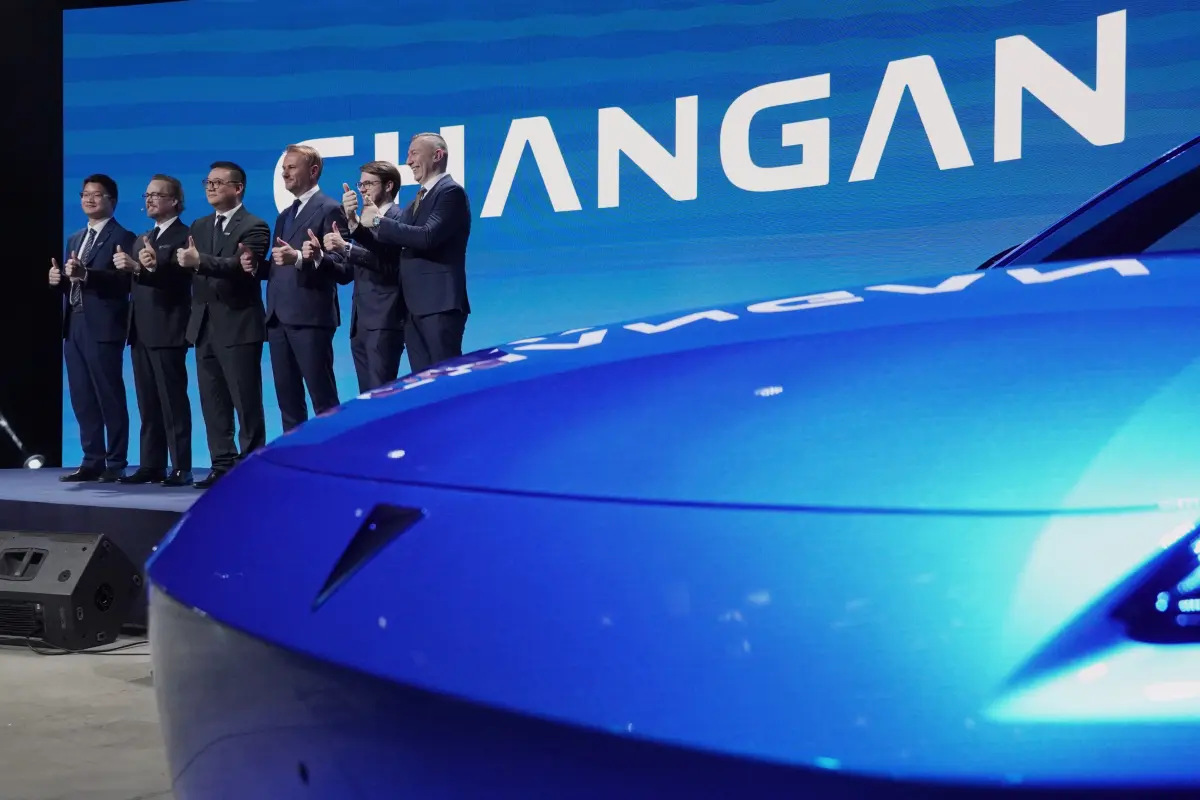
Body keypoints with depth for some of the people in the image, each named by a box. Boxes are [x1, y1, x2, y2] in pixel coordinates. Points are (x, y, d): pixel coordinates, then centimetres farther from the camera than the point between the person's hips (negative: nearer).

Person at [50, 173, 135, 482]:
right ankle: (92, 461, 15)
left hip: (103, 327, -8)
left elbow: (125, 282, -17)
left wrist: (85, 274, -27)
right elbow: (70, 284, 20)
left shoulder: (122, 237, -4)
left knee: (110, 397, -4)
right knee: (82, 399, 9)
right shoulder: (75, 239, 21)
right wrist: (59, 278, -2)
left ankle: (116, 464, 1)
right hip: (75, 326, 8)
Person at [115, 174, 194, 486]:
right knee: (148, 403, 8)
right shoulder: (143, 238, 21)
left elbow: (177, 279, -20)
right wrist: (126, 268, -6)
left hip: (167, 331, -8)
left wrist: (139, 267, -32)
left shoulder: (184, 236, -6)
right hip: (141, 331, 8)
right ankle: (151, 465, 11)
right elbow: (134, 282, 14)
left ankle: (181, 468, -5)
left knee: (173, 401, -7)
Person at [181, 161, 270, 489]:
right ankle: (223, 465, 14)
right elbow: (188, 266, 4)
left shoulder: (254, 227, -5)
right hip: (205, 326, 7)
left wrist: (199, 261, -30)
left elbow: (239, 267, -21)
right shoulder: (199, 226, 18)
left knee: (246, 403, -3)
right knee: (213, 403, 8)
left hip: (238, 326, -7)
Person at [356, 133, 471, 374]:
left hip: (440, 303, -9)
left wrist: (379, 221, -12)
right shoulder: (421, 197, 21)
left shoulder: (451, 192, -7)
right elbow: (393, 242, 17)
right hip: (415, 306, 9)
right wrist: (359, 223, 1)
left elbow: (428, 237, -20)